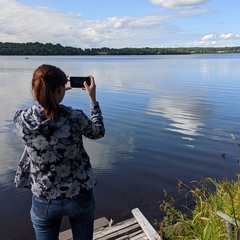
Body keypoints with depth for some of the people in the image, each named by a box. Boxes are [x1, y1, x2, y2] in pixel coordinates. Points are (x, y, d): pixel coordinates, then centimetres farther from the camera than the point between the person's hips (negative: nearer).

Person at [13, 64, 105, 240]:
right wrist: (93, 98, 5)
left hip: (43, 201, 1)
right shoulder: (75, 118, -23)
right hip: (79, 197, -1)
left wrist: (50, 92, 12)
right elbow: (99, 132, 0)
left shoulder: (22, 120, -17)